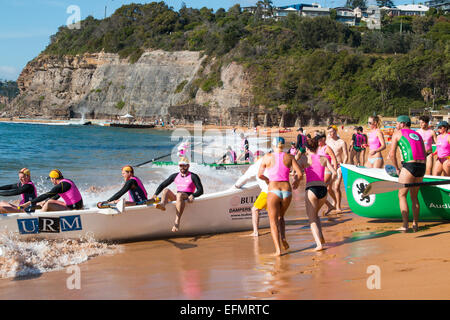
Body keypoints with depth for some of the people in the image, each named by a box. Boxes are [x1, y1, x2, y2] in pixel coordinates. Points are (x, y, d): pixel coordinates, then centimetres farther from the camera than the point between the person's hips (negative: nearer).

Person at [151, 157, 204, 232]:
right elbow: (162, 185, 18)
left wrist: (193, 195, -24)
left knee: (179, 195, -37)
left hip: (188, 199, -5)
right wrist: (155, 194, 2)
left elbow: (200, 190, -5)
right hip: (177, 198, 5)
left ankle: (177, 222, -54)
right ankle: (162, 204, -54)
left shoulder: (193, 177, 4)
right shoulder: (175, 176, 17)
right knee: (166, 190, -18)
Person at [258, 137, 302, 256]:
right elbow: (300, 174, 0)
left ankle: (278, 249, -11)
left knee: (273, 222, 5)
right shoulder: (289, 157, 6)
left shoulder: (267, 157, 2)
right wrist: (296, 181, 21)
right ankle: (283, 238, 1)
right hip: (287, 191, 2)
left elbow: (260, 175, 3)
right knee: (280, 216, 26)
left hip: (273, 191, -2)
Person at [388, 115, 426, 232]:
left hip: (409, 166, -6)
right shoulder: (417, 135, 25)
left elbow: (392, 154, 4)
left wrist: (397, 169, 15)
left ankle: (405, 226, -6)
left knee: (402, 195, 1)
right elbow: (424, 154, 21)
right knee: (414, 196, 18)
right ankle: (415, 224, 16)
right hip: (422, 167, 6)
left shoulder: (397, 133, 9)